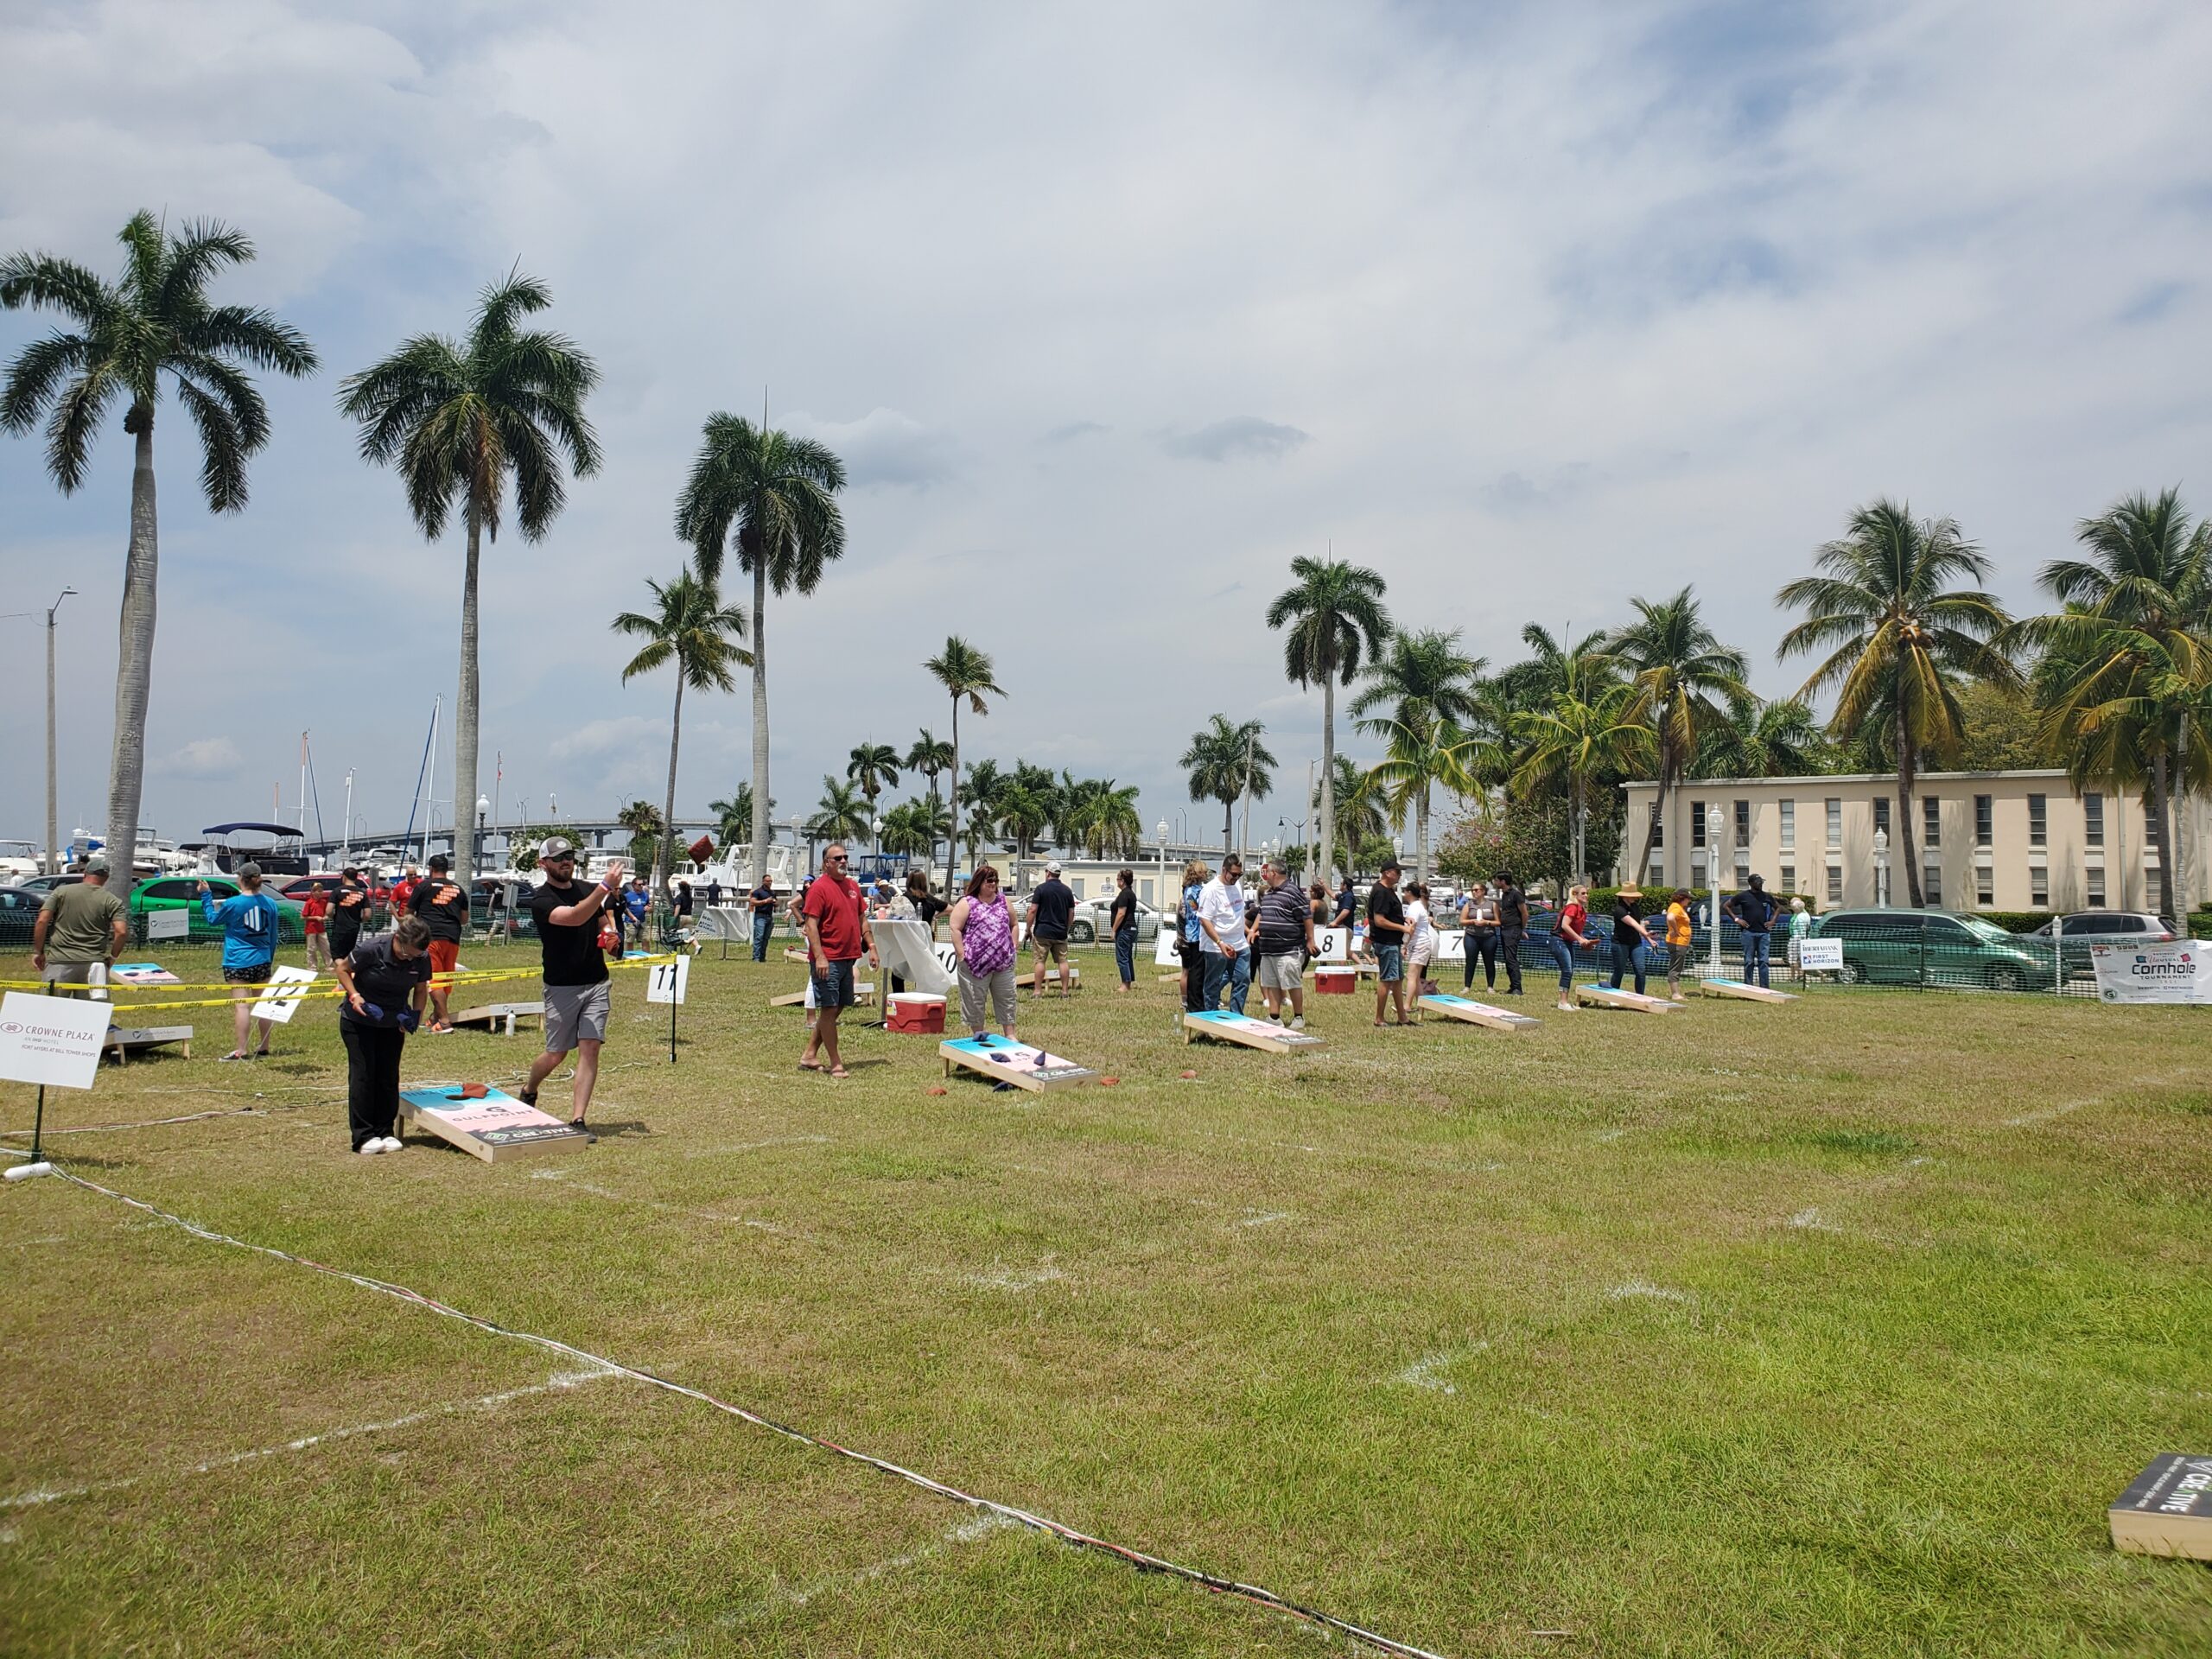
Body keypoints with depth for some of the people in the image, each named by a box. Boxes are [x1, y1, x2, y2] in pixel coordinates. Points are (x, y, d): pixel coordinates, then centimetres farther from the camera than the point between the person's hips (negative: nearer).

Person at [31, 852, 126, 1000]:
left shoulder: (61, 892, 5)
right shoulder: (111, 900, 2)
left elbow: (42, 922, -2)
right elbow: (122, 932, -9)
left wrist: (38, 952, 7)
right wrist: (112, 957, 5)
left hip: (60, 961, 0)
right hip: (93, 963, 0)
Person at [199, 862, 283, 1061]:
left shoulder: (233, 903, -11)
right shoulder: (270, 904, 3)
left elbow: (212, 919, 8)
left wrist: (206, 896, 18)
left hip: (238, 962, -5)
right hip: (261, 961, 5)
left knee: (240, 1005, -7)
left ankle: (241, 1050, -9)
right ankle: (264, 1047, 18)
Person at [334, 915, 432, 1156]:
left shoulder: (421, 960, -14)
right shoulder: (371, 950, -26)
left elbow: (421, 989, 2)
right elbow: (342, 969, -10)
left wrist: (415, 1015, -13)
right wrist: (354, 996, -23)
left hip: (393, 1025, 4)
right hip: (358, 1021, -4)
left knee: (389, 1077, 5)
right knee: (362, 1075, -4)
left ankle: (385, 1133, 14)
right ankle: (364, 1136, 0)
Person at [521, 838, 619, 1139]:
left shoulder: (589, 889, 7)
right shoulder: (541, 900, -10)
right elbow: (574, 917, -29)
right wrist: (605, 887, -40)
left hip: (596, 983, 3)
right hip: (562, 988, -3)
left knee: (590, 1048, -7)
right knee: (556, 1055, 8)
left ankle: (577, 1120, -6)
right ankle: (528, 1092, 39)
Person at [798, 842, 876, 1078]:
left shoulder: (853, 885, 13)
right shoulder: (819, 887, -10)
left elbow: (862, 919, 20)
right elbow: (810, 924, -15)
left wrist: (871, 946, 12)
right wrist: (819, 957, -22)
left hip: (848, 958, 8)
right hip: (827, 960, -8)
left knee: (837, 1008, 12)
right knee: (829, 1009, -3)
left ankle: (809, 1056, 21)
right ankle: (835, 1063, 2)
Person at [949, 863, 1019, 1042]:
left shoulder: (1003, 901, 13)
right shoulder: (966, 903, -3)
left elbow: (1013, 925, 20)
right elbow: (955, 929, -8)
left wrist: (1013, 947, 9)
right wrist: (962, 954, -13)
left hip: (1003, 962, 4)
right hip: (976, 963, -4)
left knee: (1007, 999, 6)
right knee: (975, 1000, 3)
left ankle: (1010, 1035, 13)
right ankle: (977, 1034, 15)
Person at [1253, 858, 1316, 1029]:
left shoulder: (1292, 892, -13)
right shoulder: (1267, 893, 15)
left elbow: (1307, 917, -12)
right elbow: (1261, 913, 29)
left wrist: (1310, 940, -11)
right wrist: (1255, 930, 16)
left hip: (1289, 950, -9)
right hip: (1268, 950, 9)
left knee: (1293, 985, -1)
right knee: (1271, 985, 11)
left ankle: (1298, 1018, 11)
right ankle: (1274, 1018, 18)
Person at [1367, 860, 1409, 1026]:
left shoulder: (1388, 890, 15)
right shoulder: (1381, 892, -18)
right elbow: (1379, 921, -24)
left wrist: (1403, 918, 13)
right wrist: (1403, 928, -17)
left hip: (1393, 942, 11)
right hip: (1385, 943, -11)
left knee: (1398, 979, 14)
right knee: (1386, 980, -6)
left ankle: (1402, 1018, 20)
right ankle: (1379, 1019, 1)